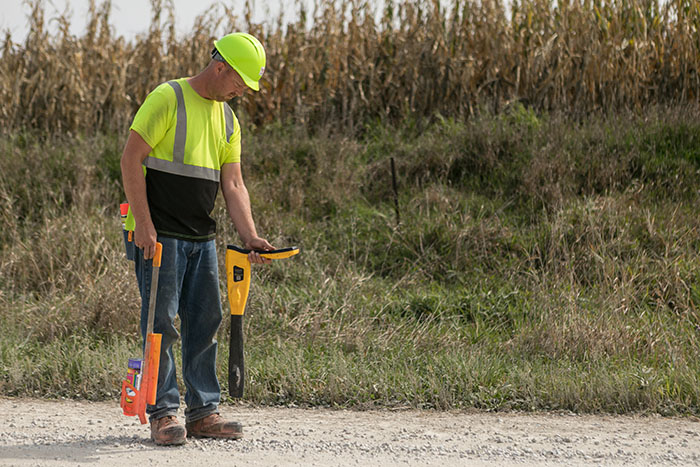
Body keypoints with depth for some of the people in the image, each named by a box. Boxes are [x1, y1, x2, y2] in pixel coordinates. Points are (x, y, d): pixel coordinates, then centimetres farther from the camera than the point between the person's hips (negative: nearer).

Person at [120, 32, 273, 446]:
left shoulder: (229, 120, 13)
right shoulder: (168, 98, -9)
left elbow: (233, 184, 9)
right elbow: (132, 159, -13)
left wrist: (250, 236, -6)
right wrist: (143, 223, -18)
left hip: (202, 238, 7)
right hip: (159, 235, -7)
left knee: (206, 322, 8)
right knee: (162, 323, -5)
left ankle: (204, 411, 15)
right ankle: (164, 412, 0)